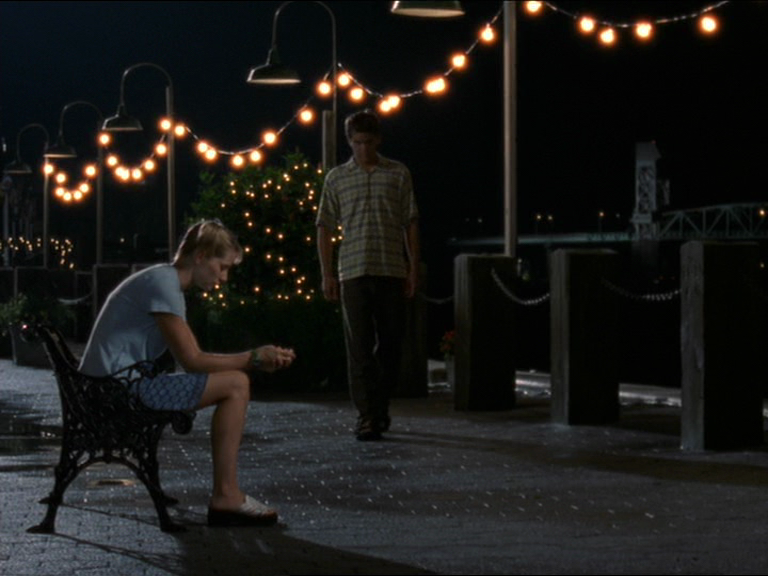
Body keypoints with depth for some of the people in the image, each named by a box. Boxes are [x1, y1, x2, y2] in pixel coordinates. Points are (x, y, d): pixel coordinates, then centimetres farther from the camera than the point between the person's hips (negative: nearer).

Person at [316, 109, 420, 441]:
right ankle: (366, 416, -5)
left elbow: (410, 223, 9)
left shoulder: (398, 174, 8)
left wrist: (413, 268, 3)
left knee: (390, 343, 6)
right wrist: (326, 274, 2)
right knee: (360, 347, -5)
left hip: (392, 271, 1)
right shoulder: (336, 178, 8)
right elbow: (325, 228, 9)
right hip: (353, 273, -1)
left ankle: (381, 406, 24)